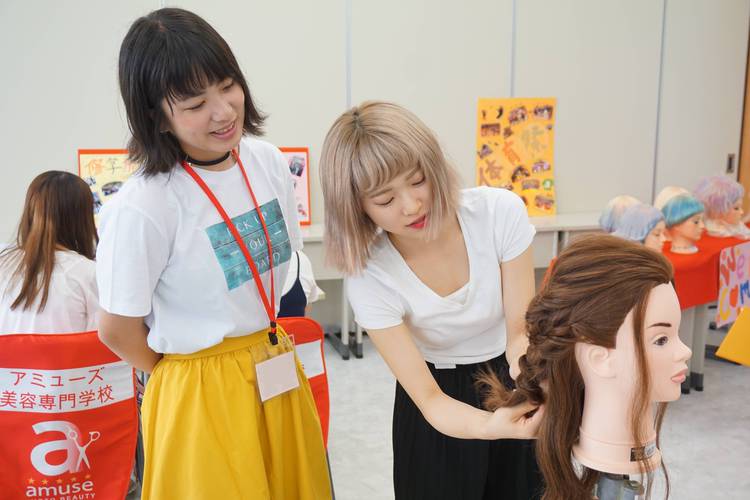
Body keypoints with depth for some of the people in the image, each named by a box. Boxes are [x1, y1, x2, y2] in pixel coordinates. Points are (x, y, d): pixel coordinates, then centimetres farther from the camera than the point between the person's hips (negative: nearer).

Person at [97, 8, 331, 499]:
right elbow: (118, 332, -11)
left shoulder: (269, 161, -5)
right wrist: (199, 378, 3)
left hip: (280, 372, 6)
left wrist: (261, 345, 10)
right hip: (200, 394, -5)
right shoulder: (140, 208, -22)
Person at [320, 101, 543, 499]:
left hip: (513, 383, 2)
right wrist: (488, 426, -45)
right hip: (443, 408, -2)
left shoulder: (501, 212, -24)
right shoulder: (369, 278, -27)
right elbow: (429, 399, -25)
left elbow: (521, 330, -17)